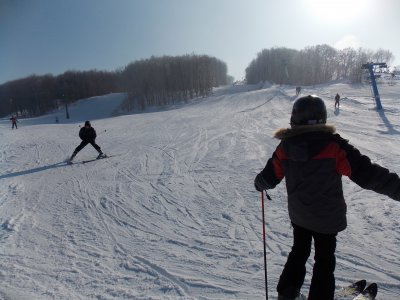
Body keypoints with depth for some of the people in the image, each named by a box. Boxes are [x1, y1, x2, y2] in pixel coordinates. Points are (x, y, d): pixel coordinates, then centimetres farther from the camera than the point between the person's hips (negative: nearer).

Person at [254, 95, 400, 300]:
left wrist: (259, 184, 17)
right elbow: (367, 173, -24)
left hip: (298, 215, 4)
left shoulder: (285, 146, -13)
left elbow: (269, 177, -3)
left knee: (299, 252, 26)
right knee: (324, 260, 19)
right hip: (327, 218, -3)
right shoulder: (333, 145, -24)